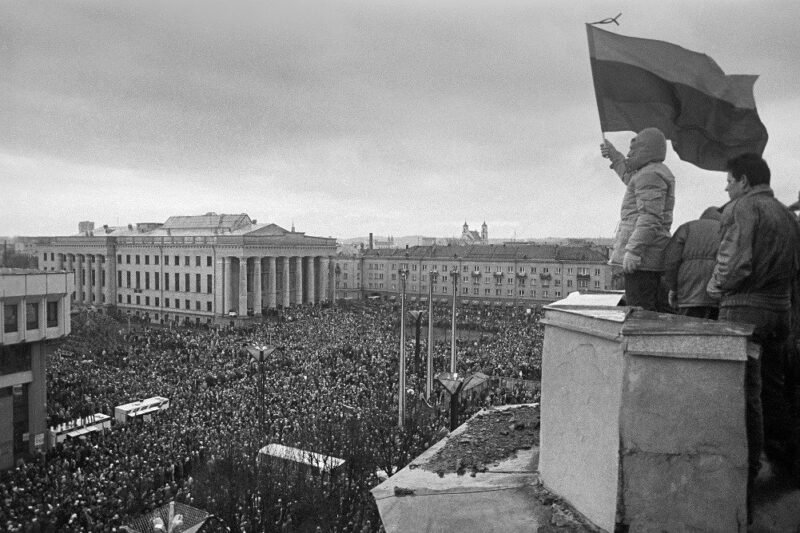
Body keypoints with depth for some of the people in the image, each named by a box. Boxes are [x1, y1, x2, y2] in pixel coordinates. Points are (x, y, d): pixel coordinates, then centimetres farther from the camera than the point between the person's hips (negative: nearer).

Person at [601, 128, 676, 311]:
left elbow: (650, 217, -21)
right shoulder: (659, 172, 22)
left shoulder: (650, 175, -10)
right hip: (653, 259, 11)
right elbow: (631, 178, 45)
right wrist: (614, 156, 48)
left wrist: (633, 250, -25)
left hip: (642, 257, -11)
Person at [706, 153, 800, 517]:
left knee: (745, 394, -4)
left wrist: (717, 285, -4)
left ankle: (745, 481, 1)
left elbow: (735, 261, -20)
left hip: (745, 309, -8)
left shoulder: (743, 207, -9)